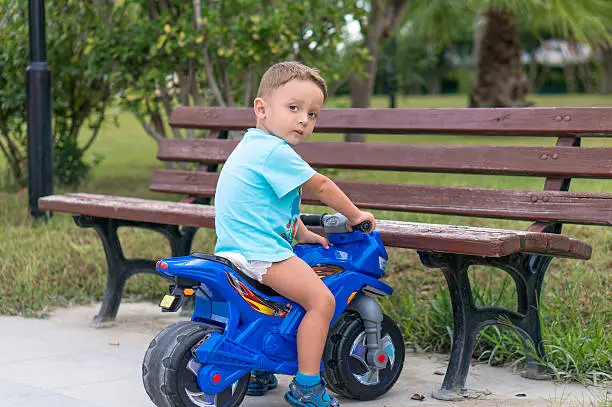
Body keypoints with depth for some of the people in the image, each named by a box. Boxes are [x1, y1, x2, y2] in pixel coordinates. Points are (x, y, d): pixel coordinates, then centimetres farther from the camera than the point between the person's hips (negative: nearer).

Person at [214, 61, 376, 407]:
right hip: (260, 253, -11)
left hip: (234, 248, 11)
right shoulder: (275, 151, -15)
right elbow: (320, 186, -6)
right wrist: (355, 215, 7)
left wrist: (303, 234, 30)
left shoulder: (253, 146, 19)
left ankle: (257, 372, 41)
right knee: (322, 300, -14)